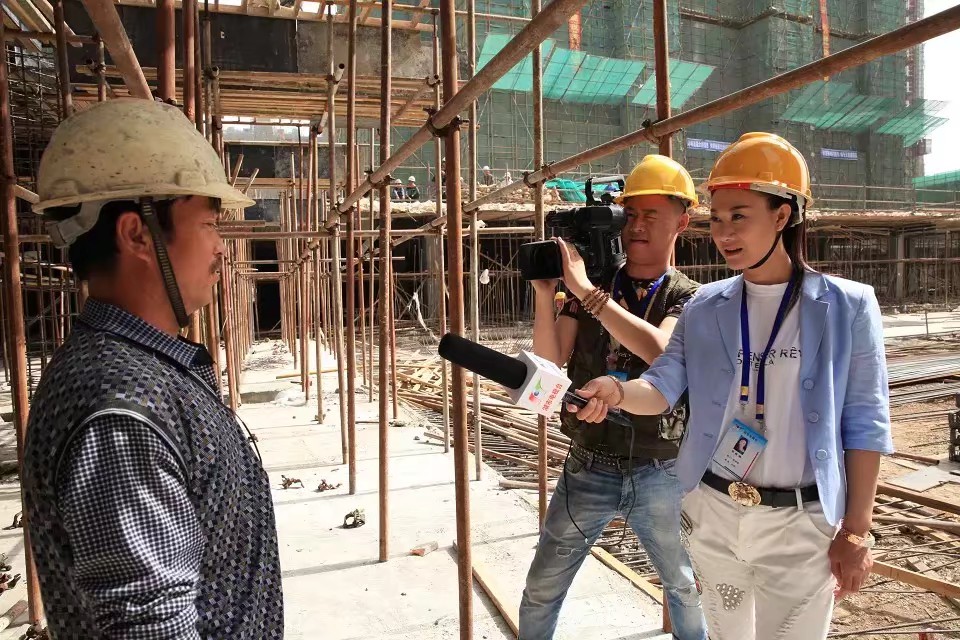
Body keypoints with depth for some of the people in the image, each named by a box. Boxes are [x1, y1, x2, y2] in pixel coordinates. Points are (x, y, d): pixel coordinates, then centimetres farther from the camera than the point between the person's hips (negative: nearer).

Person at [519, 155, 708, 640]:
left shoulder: (688, 298, -3)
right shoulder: (589, 283, 2)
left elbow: (656, 348, -25)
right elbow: (551, 362, -6)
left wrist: (585, 290, -27)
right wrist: (545, 294, -19)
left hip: (659, 473, 0)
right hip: (589, 468, 1)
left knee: (685, 589, 20)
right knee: (541, 592, 9)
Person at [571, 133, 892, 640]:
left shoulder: (847, 306, -7)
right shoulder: (704, 307, 1)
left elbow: (866, 423, -5)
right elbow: (663, 387, -6)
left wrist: (856, 530, -6)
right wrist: (617, 391, -28)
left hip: (801, 524, -3)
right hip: (712, 513, 4)